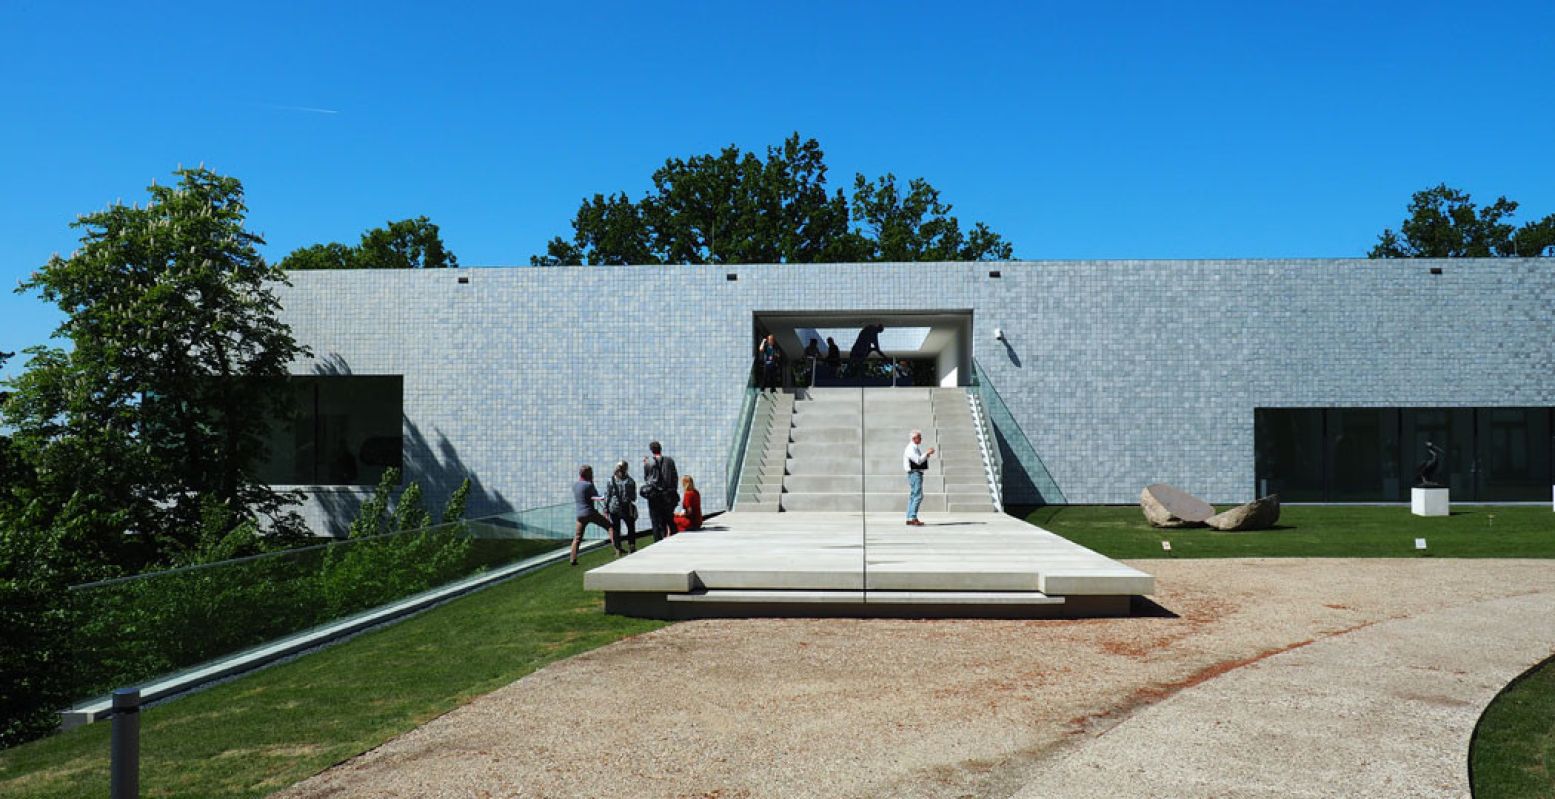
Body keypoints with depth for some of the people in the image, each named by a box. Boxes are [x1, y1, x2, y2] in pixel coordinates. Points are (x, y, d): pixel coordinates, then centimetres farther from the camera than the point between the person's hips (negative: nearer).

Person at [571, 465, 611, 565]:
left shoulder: (574, 485, 8)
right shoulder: (588, 485, -12)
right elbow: (596, 495, 3)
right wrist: (592, 483, 6)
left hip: (580, 515, 6)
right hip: (591, 513, -6)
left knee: (577, 538, 11)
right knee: (609, 526, 3)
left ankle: (573, 560, 6)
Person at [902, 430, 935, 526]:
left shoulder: (915, 448, 19)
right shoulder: (911, 448, -14)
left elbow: (920, 459, 22)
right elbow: (918, 461, -22)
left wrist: (927, 454, 9)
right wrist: (927, 453, -16)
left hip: (917, 473, 11)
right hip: (915, 473, -11)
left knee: (913, 496, 11)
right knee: (918, 496, -14)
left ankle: (909, 519, 14)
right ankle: (913, 518, -17)